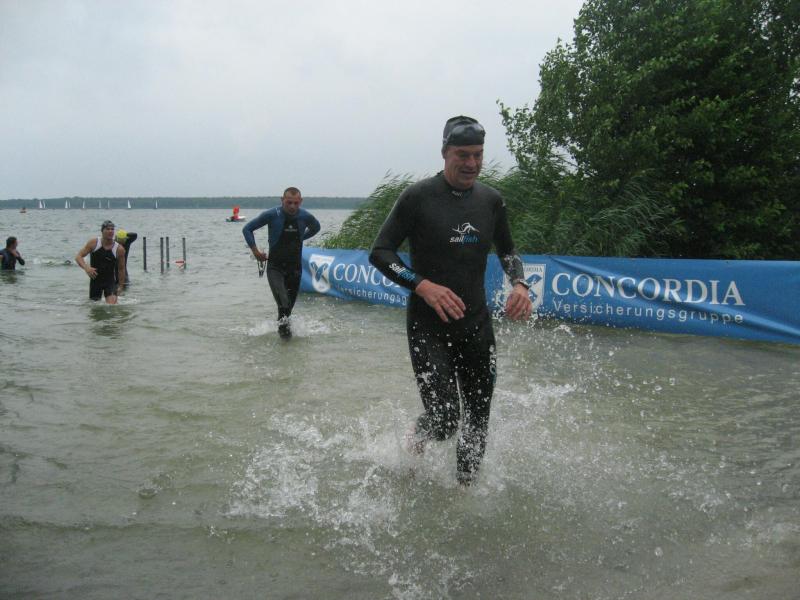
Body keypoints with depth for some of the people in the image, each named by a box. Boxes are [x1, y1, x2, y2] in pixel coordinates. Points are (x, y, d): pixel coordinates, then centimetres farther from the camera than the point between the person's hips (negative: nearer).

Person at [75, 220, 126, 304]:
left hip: (111, 280, -1)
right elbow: (78, 256, -6)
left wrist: (121, 286, 6)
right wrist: (86, 267, -25)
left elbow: (121, 269, 3)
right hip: (95, 279, 2)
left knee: (112, 305, -18)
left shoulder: (119, 249, -8)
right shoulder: (93, 243, -6)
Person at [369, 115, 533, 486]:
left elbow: (506, 250, 21)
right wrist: (424, 285, -22)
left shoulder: (491, 200, 6)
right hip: (429, 326, -5)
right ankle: (417, 438, 24)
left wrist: (519, 283, -1)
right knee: (443, 421, -13)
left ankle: (465, 485, 33)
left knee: (479, 420, 10)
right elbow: (380, 252, -8)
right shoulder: (418, 197, -8)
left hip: (477, 325, 5)